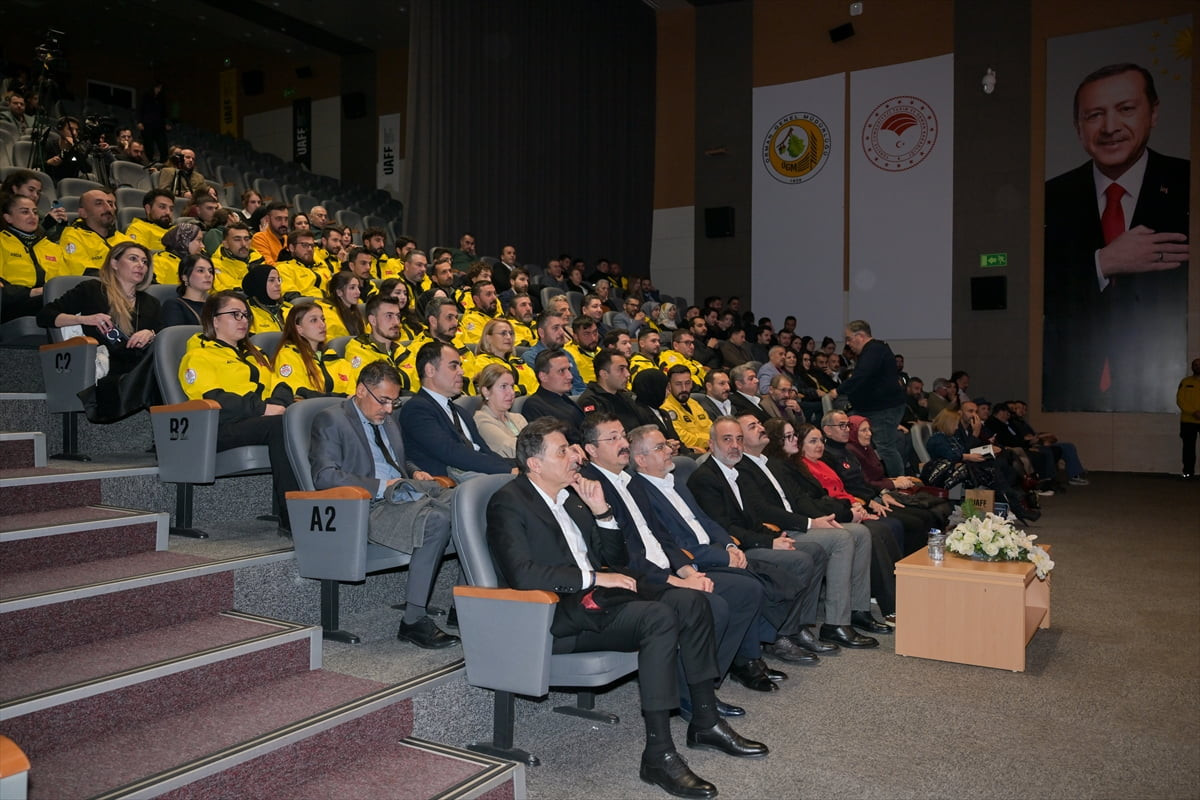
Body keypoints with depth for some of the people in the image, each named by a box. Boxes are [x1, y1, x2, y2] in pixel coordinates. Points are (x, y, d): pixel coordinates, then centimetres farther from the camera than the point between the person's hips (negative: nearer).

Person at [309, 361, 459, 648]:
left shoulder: (387, 420, 25)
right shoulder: (330, 420, 0)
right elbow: (324, 476, -11)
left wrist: (415, 473, 12)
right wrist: (381, 486, -16)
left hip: (405, 492, 8)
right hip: (372, 506, -8)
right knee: (435, 519, -32)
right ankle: (413, 620, -25)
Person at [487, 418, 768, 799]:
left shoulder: (572, 495, 16)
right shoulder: (508, 503, -7)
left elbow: (617, 560, 18)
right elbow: (521, 573, -22)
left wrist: (602, 512, 2)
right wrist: (593, 577, -19)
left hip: (597, 595, 8)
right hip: (560, 614, -8)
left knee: (690, 601, -8)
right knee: (660, 617, -27)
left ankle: (705, 721, 4)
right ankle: (658, 754, -23)